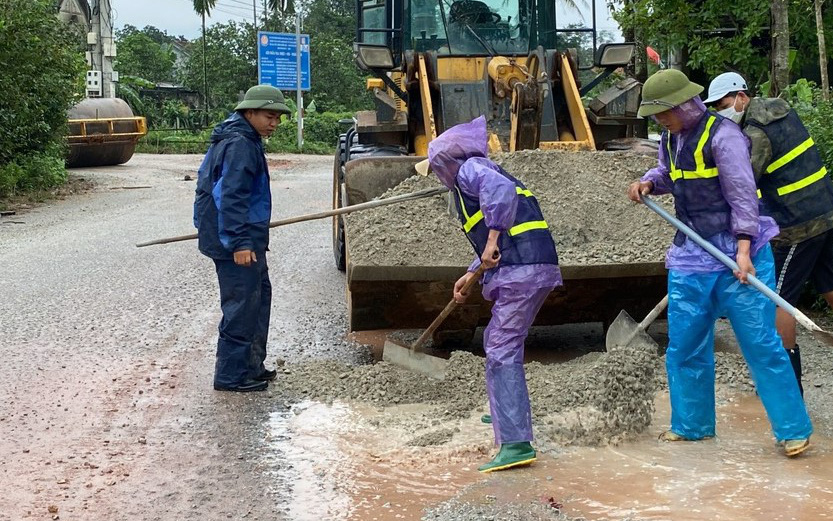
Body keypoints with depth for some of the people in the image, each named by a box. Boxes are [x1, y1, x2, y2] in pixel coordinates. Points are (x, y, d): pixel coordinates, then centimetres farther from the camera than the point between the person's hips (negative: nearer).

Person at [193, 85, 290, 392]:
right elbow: (231, 197, -24)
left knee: (260, 295, 18)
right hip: (237, 242, -11)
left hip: (247, 239, 11)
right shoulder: (240, 145, -17)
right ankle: (232, 375, 1)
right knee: (242, 305, -6)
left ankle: (251, 365, 28)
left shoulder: (246, 141, 16)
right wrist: (240, 242, -27)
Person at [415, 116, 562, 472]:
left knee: (502, 353, -14)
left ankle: (516, 443, -21)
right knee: (496, 341, 28)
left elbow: (502, 189, -24)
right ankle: (509, 415, 44)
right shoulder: (480, 176, 29)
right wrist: (471, 274, 27)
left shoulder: (470, 169, -1)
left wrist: (493, 239, -24)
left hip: (521, 270, -11)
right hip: (535, 268, 11)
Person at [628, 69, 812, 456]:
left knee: (760, 342, -6)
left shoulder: (722, 135, -13)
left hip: (736, 251, -7)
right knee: (684, 345, 8)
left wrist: (743, 249, -21)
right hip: (691, 255, 7)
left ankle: (793, 430, 1)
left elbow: (742, 193, -16)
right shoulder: (670, 140, 10)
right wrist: (648, 183, 6)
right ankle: (690, 425, 23)